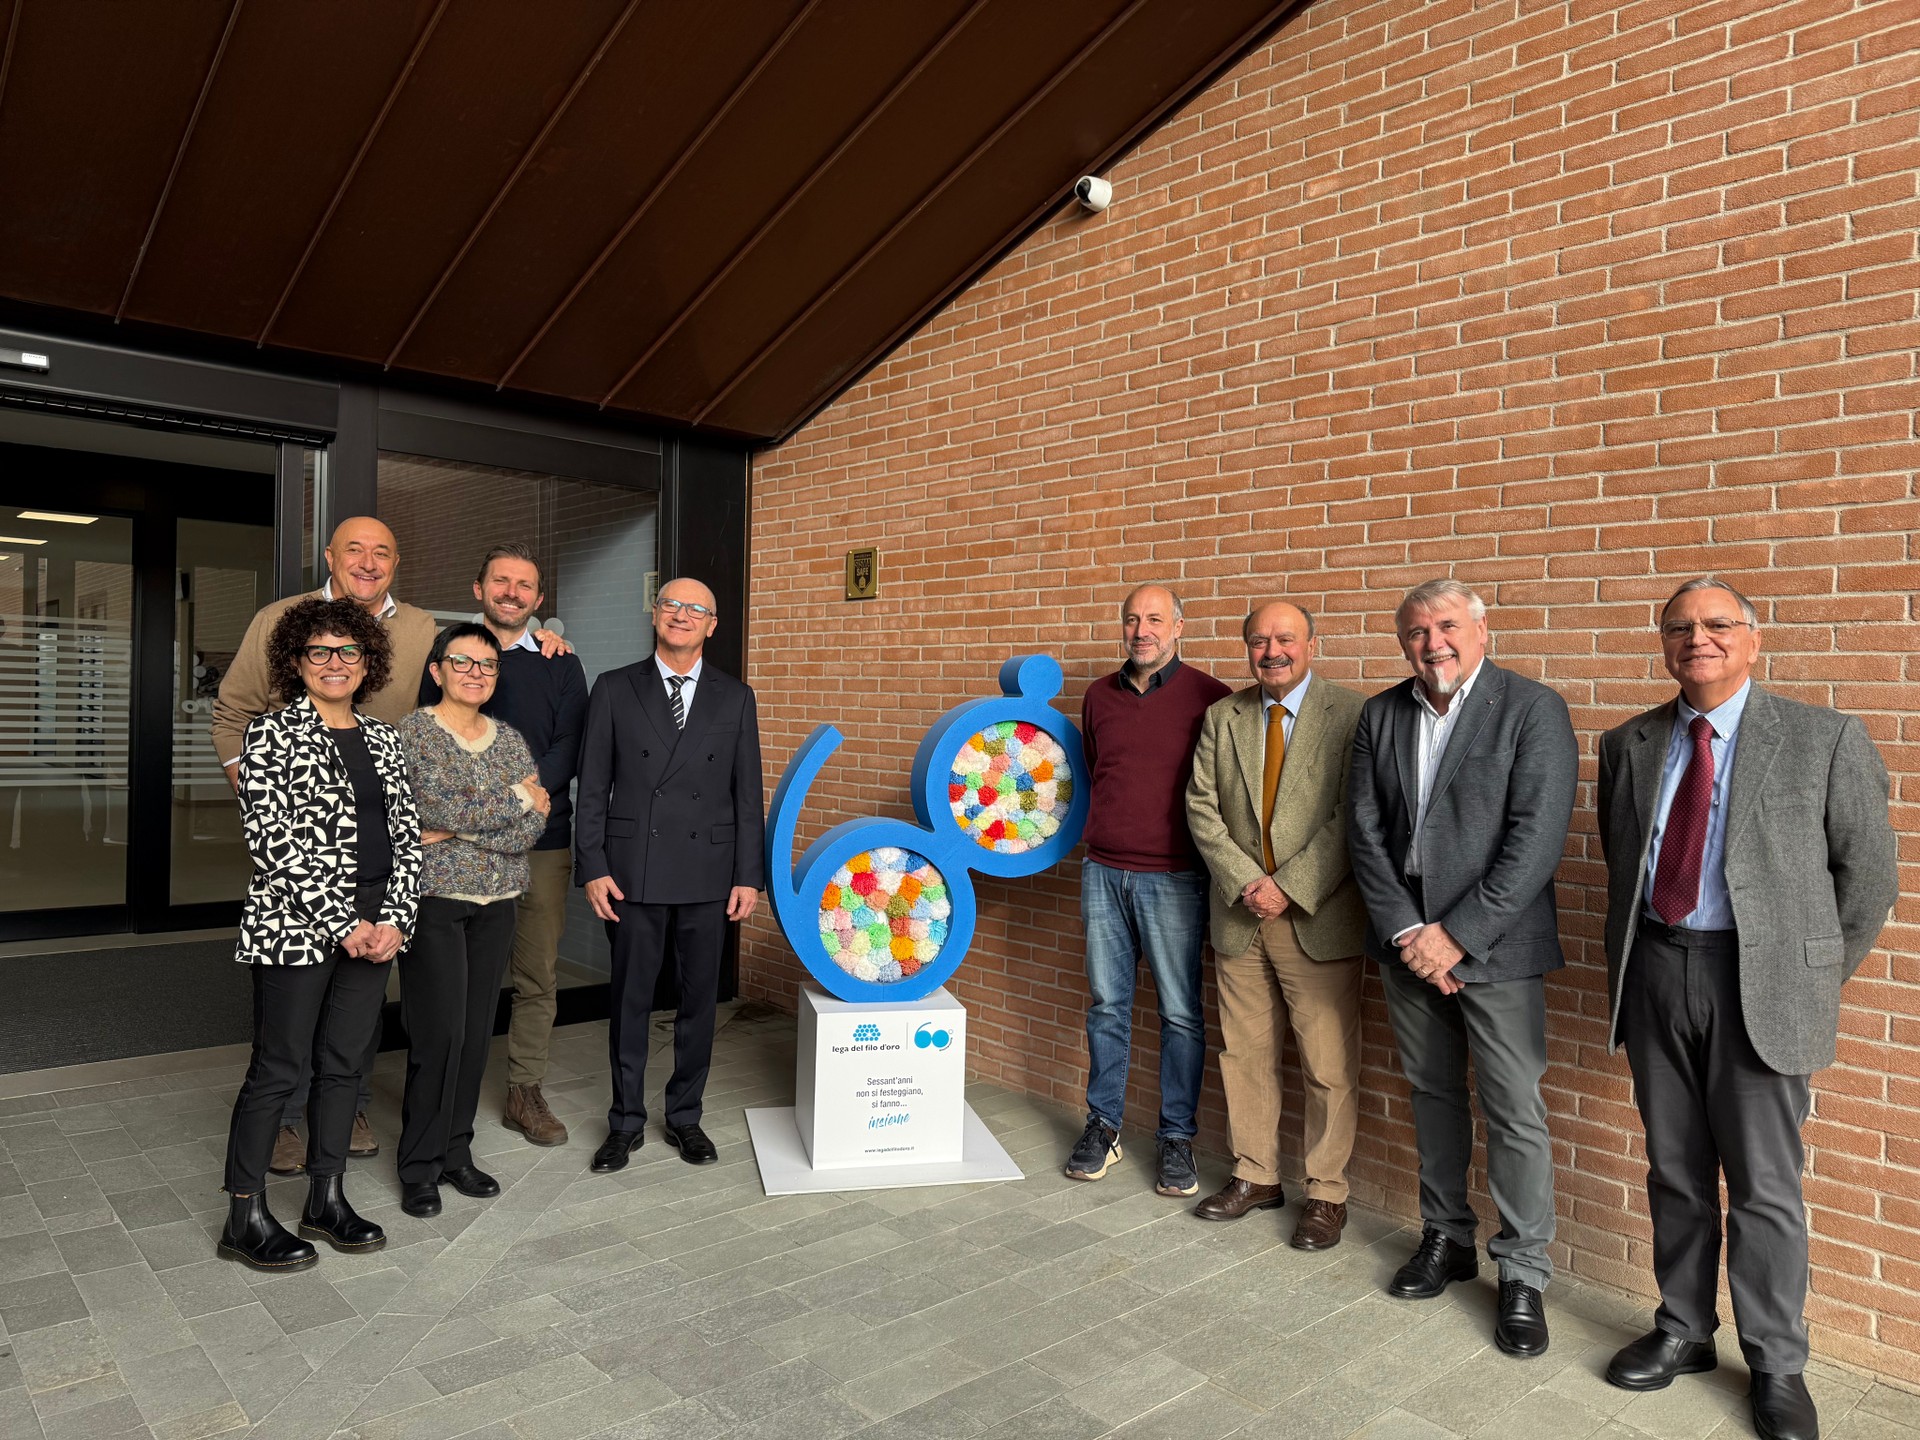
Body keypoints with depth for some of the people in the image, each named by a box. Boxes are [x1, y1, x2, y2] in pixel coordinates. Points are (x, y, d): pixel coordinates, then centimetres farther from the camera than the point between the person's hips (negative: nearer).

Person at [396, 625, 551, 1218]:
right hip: (434, 900, -4)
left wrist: (456, 830, -12)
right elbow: (439, 806, -17)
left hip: (496, 903, 5)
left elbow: (534, 827, -2)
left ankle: (456, 1152, 22)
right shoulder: (414, 732, -3)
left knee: (477, 1031, 8)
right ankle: (421, 1166, 11)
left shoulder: (509, 739, 9)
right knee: (439, 1032, -4)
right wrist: (516, 800, -9)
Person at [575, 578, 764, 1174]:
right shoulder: (614, 689, 3)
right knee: (630, 999, 8)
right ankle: (625, 1122, 24)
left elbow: (747, 793, 5)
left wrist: (749, 875, 0)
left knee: (699, 999, 10)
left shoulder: (735, 698, 6)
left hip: (707, 872, 1)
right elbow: (593, 787, 2)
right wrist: (592, 867, -5)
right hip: (633, 871, -1)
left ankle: (685, 1117, 26)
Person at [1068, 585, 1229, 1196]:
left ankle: (1177, 1138, 18)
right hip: (1103, 873, 4)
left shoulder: (1207, 697, -5)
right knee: (1107, 1004, 11)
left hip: (1173, 879, -4)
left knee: (1180, 1012, 4)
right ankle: (1103, 1124, 24)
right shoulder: (1099, 696, 9)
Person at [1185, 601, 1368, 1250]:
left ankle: (1326, 1194, 21)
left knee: (1329, 1066, 3)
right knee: (1244, 1055, 14)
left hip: (1317, 920, -4)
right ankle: (1255, 1176, 31)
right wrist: (1247, 881, -10)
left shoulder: (1351, 715, -6)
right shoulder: (1222, 718, 8)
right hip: (1239, 916, 4)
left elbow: (1351, 819, -12)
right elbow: (1201, 808, 3)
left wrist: (1289, 888, -16)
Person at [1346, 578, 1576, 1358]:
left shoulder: (1533, 709, -9)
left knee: (1514, 1112, 2)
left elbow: (1536, 839, -15)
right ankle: (1447, 1238, 34)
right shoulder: (1380, 716, 5)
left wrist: (1457, 934, -17)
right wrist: (1405, 930, -9)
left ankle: (1523, 1274, 19)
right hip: (1408, 942, 5)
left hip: (1494, 944, -4)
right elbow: (1365, 831, 1)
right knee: (1432, 1095, 17)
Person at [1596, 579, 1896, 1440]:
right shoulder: (1628, 745, 7)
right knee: (1674, 1173, 15)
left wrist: (1815, 974, 2)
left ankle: (1777, 1366, 25)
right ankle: (1682, 1333, 32)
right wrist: (1627, 967, 10)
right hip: (1653, 972, 4)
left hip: (1760, 980, -3)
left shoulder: (1823, 739, -4)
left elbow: (1867, 870, 0)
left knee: (1763, 1185, 6)